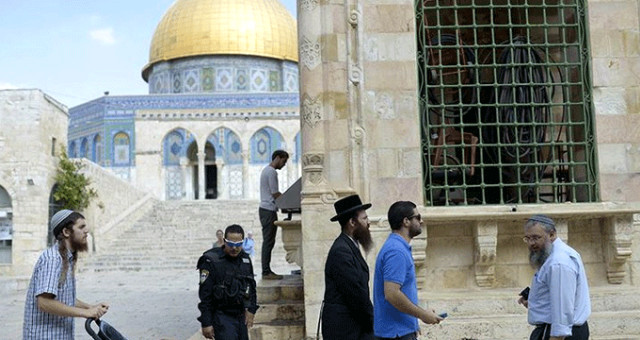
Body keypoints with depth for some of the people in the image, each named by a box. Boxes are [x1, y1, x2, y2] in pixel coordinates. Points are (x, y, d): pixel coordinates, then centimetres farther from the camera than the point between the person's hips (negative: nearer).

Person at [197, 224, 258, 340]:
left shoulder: (245, 260, 8)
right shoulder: (211, 261, -11)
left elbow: (252, 286, 19)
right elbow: (205, 294, -11)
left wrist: (251, 310, 8)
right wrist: (206, 323, -13)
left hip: (241, 316, 6)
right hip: (222, 317, -6)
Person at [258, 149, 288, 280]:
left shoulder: (266, 170, 21)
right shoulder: (271, 172, -13)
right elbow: (275, 194, -15)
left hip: (266, 210, 11)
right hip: (269, 210, -11)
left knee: (268, 241, 11)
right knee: (268, 241, -9)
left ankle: (267, 270, 13)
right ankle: (266, 272, -7)